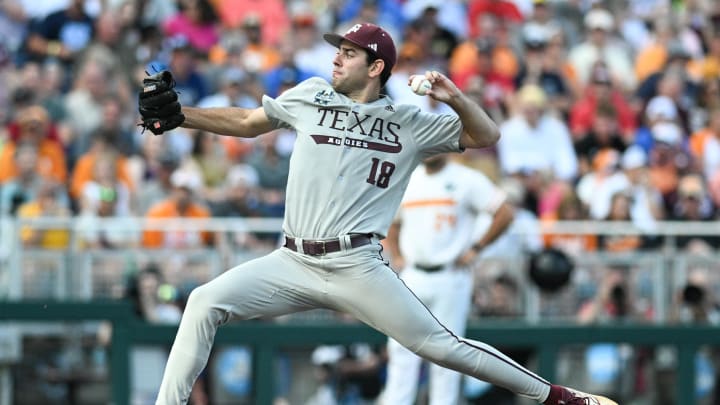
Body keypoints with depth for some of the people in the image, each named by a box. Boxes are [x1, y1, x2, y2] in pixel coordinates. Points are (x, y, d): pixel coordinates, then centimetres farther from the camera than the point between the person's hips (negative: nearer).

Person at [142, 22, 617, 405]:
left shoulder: (410, 123, 5)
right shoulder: (311, 96, 11)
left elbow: (486, 136, 7)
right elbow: (246, 123, 20)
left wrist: (455, 98, -11)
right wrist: (175, 114, 10)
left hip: (357, 266, -3)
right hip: (293, 263, 3)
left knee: (441, 345, -8)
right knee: (205, 302, -16)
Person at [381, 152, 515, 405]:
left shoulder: (467, 180, -3)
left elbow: (505, 213, -7)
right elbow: (392, 224, 27)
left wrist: (475, 248, -9)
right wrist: (396, 256, 11)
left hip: (450, 277, -4)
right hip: (412, 277, 4)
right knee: (401, 350, -1)